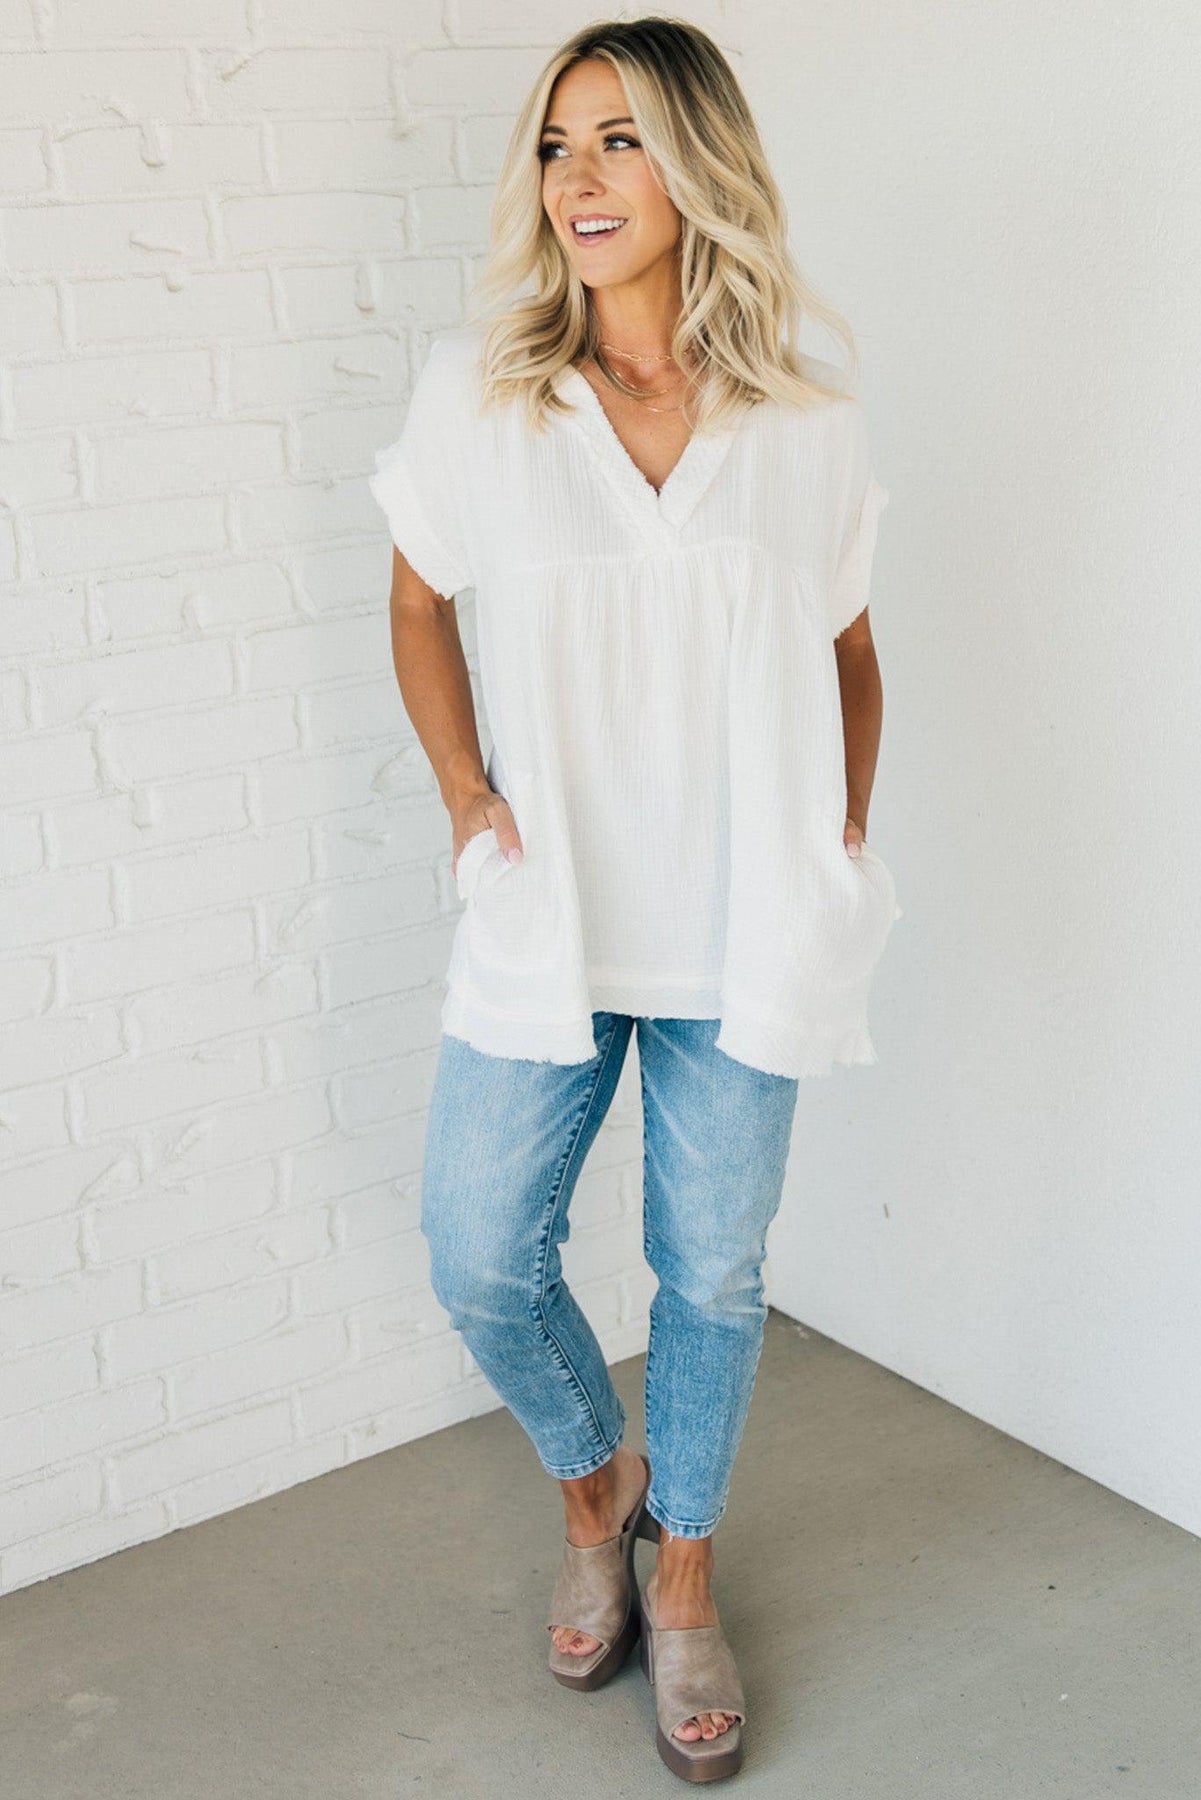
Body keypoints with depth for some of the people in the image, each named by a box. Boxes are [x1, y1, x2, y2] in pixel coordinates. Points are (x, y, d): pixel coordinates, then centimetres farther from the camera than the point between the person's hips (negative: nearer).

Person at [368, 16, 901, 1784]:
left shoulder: (809, 424, -2)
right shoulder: (478, 391, -3)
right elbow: (421, 601, 9)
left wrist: (847, 833, 0)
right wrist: (466, 792, -2)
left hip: (741, 924, 0)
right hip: (548, 910, 0)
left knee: (714, 1266, 11)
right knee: (481, 1255, 3)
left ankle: (683, 1568, 36)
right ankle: (597, 1477, 36)